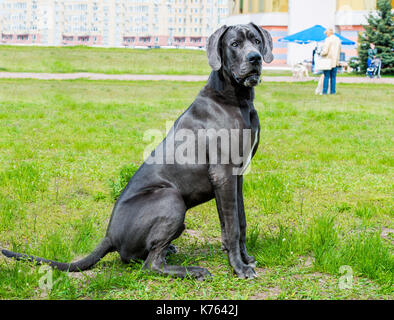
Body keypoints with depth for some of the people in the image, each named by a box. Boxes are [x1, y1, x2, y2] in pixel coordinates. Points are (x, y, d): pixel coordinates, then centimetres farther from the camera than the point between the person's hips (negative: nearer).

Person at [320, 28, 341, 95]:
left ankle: (325, 91, -3)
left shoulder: (328, 39, -11)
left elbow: (325, 51, -17)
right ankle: (332, 91, 6)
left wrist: (322, 54, 2)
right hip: (335, 61, 6)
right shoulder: (338, 40, 11)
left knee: (326, 77, -2)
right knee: (333, 77, 8)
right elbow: (339, 50, 18)